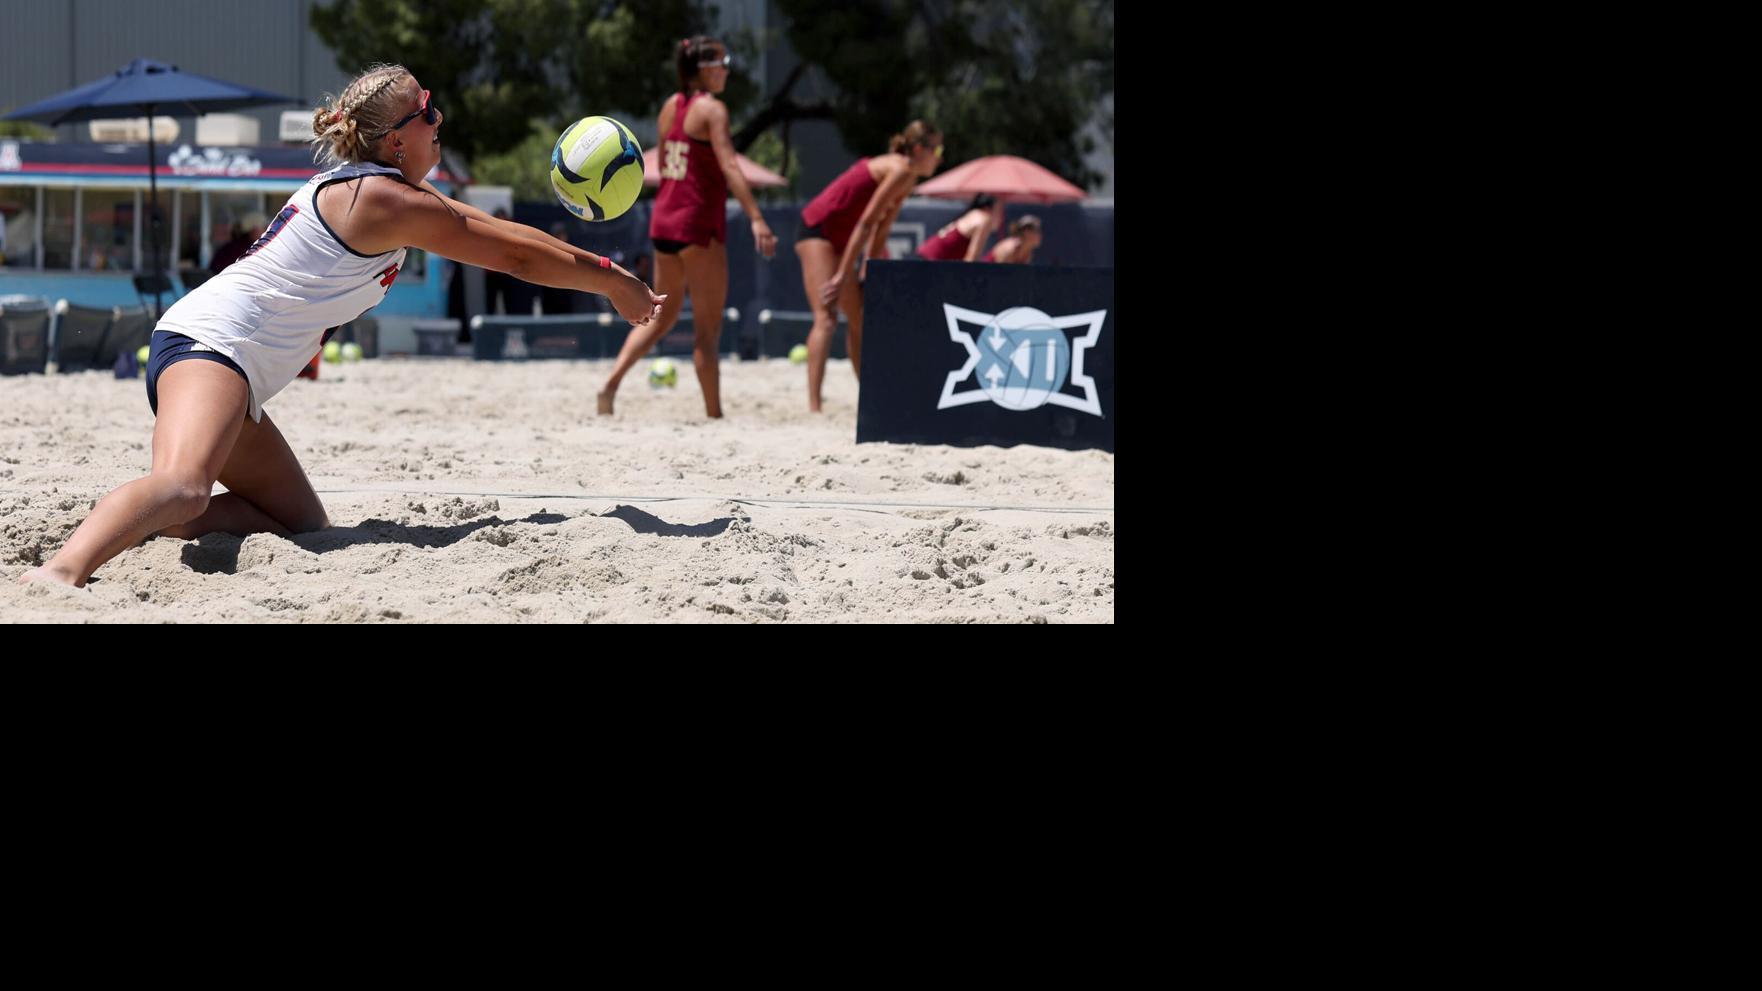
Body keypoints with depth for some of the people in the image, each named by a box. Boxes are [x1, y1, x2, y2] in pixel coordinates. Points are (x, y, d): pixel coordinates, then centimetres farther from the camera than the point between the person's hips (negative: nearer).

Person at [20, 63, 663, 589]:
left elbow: (494, 234, 33)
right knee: (183, 484, -36)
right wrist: (615, 282, 11)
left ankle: (140, 520, -4)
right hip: (211, 340, -10)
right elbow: (517, 255, -1)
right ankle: (61, 569, -58)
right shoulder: (387, 200, -8)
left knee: (303, 526, 10)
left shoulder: (354, 186, 21)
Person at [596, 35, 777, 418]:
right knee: (708, 328, -1)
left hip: (664, 218, 7)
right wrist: (756, 219, -28)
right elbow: (729, 167, -22)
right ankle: (713, 412, 2)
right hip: (699, 223, -7)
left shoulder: (670, 107, 11)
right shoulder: (711, 109, -12)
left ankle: (611, 383, 2)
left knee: (662, 318, 17)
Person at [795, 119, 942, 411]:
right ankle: (813, 406, -30)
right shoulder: (900, 171, -18)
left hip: (839, 238, 11)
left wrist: (868, 271, 13)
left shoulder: (907, 177, 12)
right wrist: (843, 275, -24)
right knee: (826, 319, -21)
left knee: (860, 319, 15)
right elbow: (865, 224, -22)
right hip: (818, 230, -11)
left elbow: (880, 231, 15)